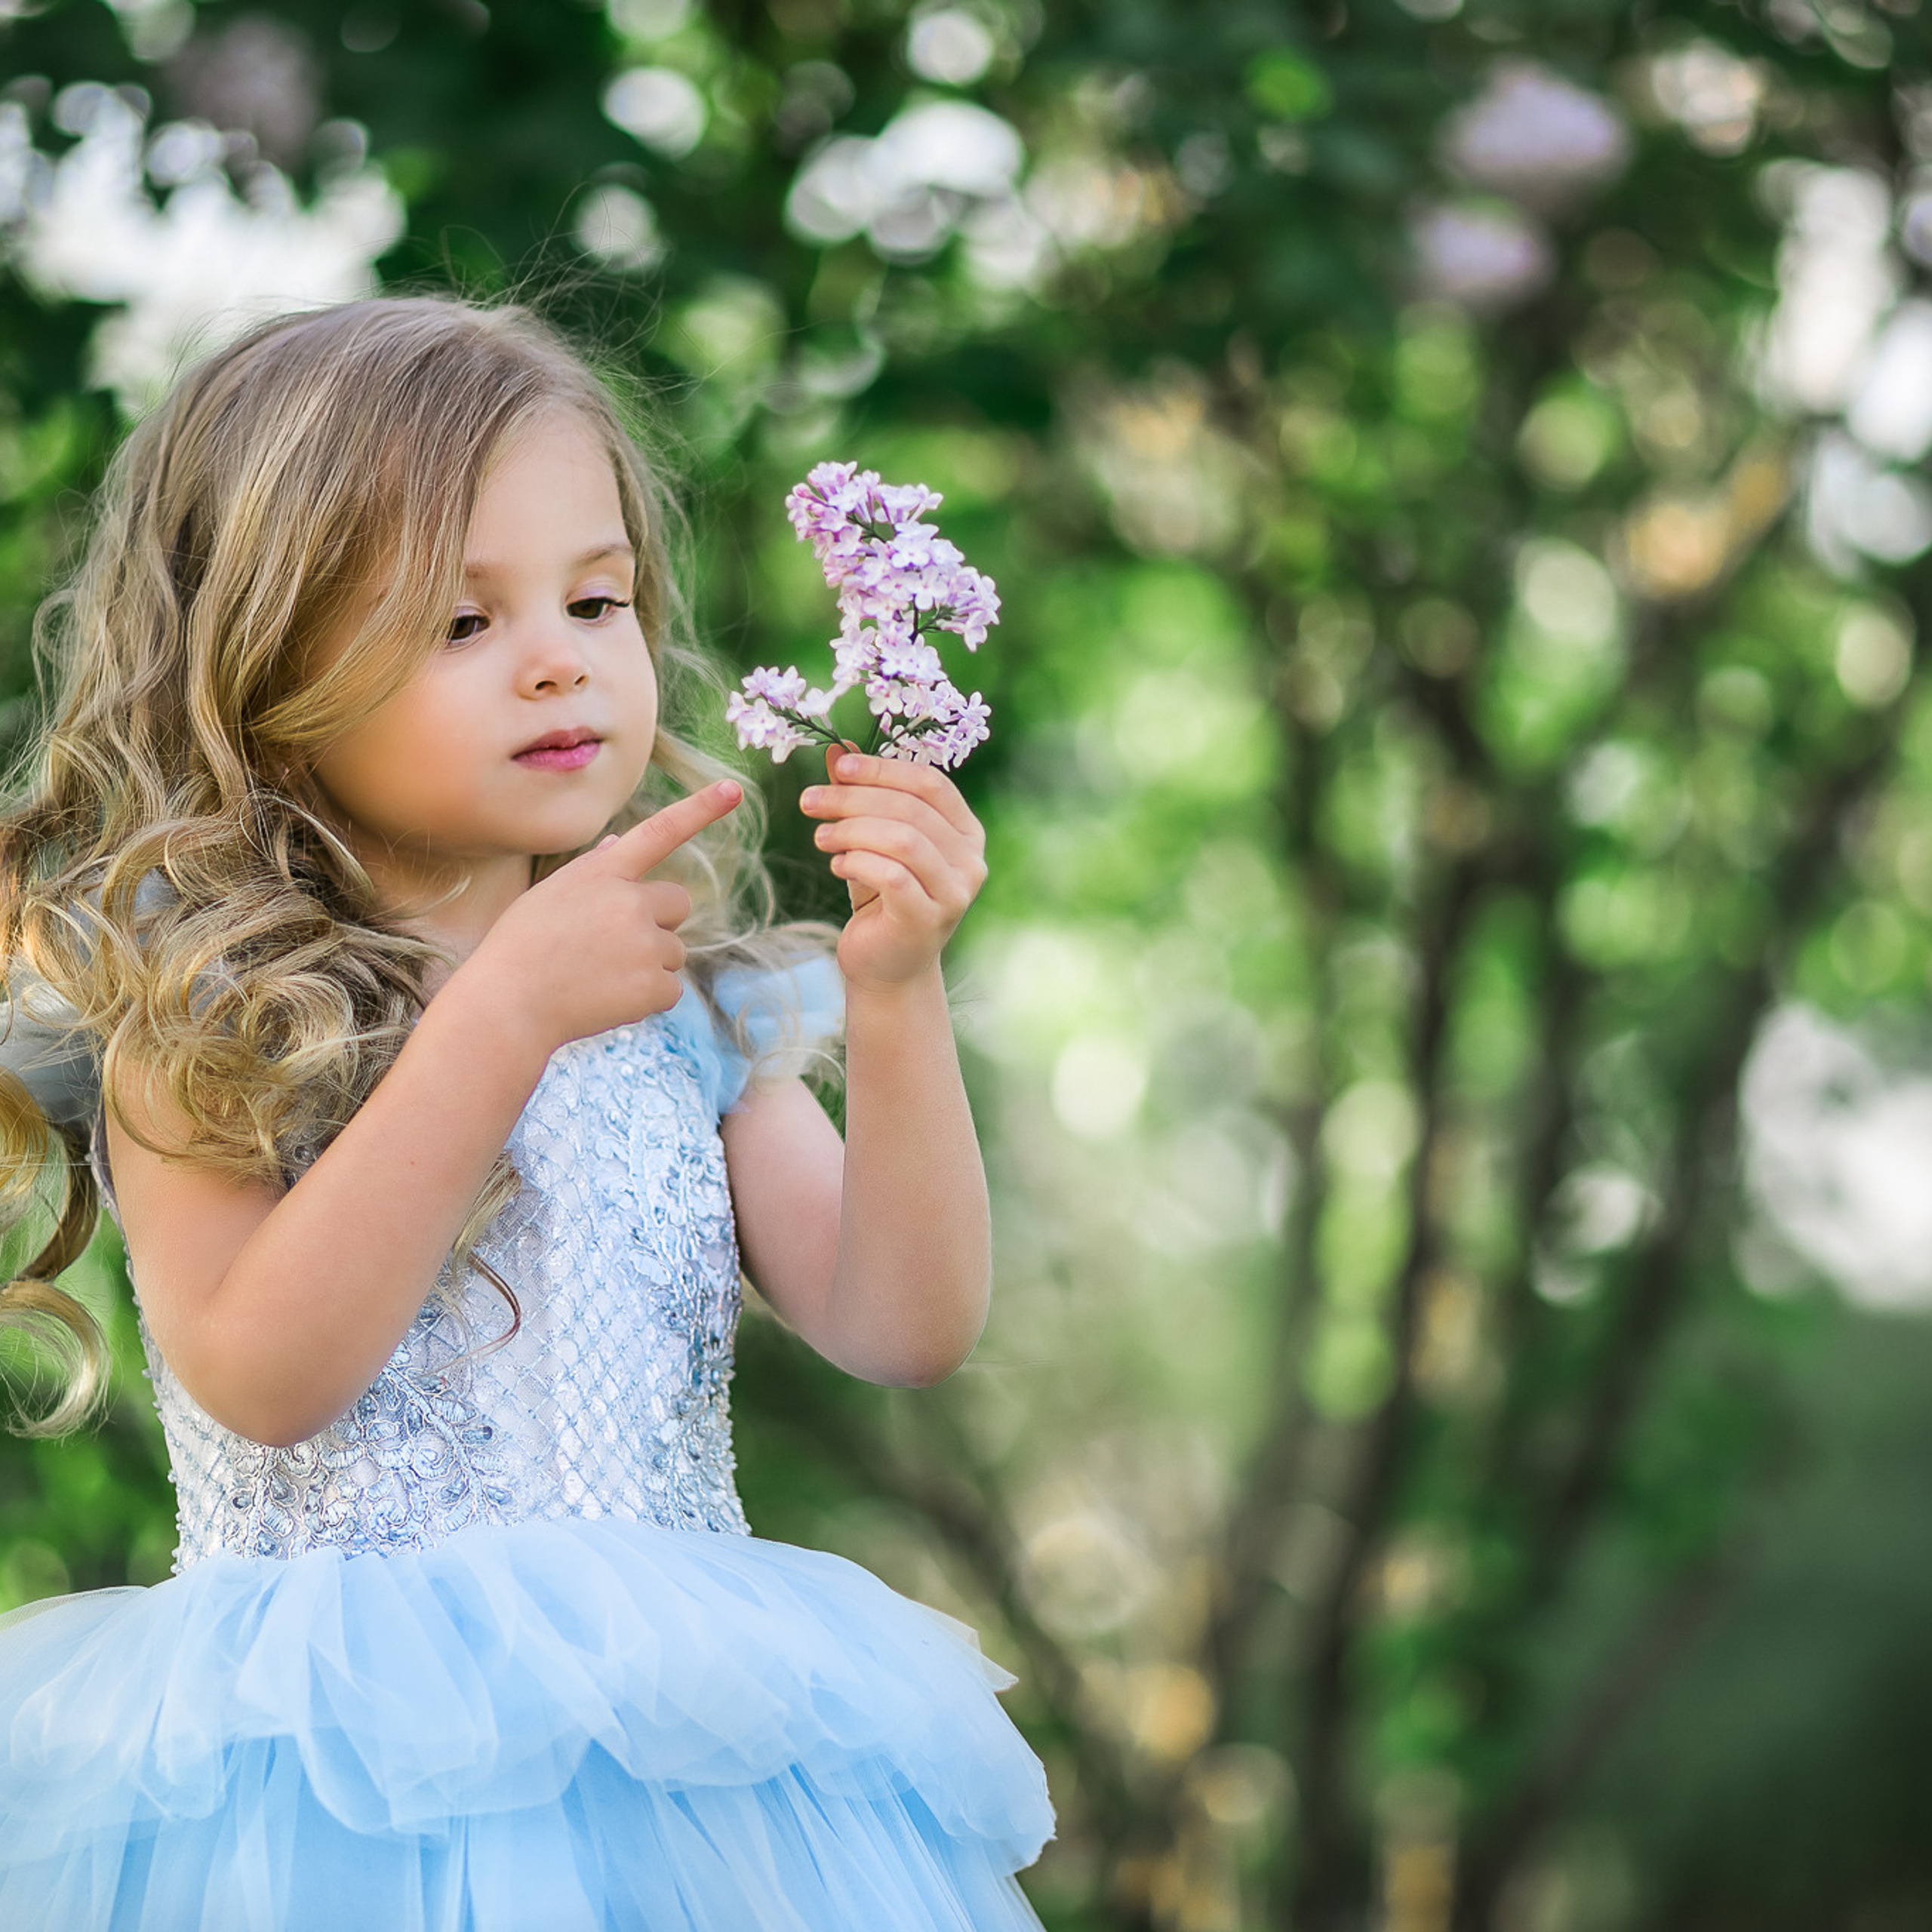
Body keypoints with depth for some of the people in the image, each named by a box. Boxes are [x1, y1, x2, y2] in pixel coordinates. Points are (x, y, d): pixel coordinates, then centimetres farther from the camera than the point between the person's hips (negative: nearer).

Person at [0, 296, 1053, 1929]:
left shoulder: (691, 1006, 7)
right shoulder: (194, 1016, -4)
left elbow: (904, 1331, -1)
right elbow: (259, 1377, -19)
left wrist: (896, 992, -14)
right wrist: (506, 1013, -23)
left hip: (689, 1758, 4)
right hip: (338, 1775, -3)